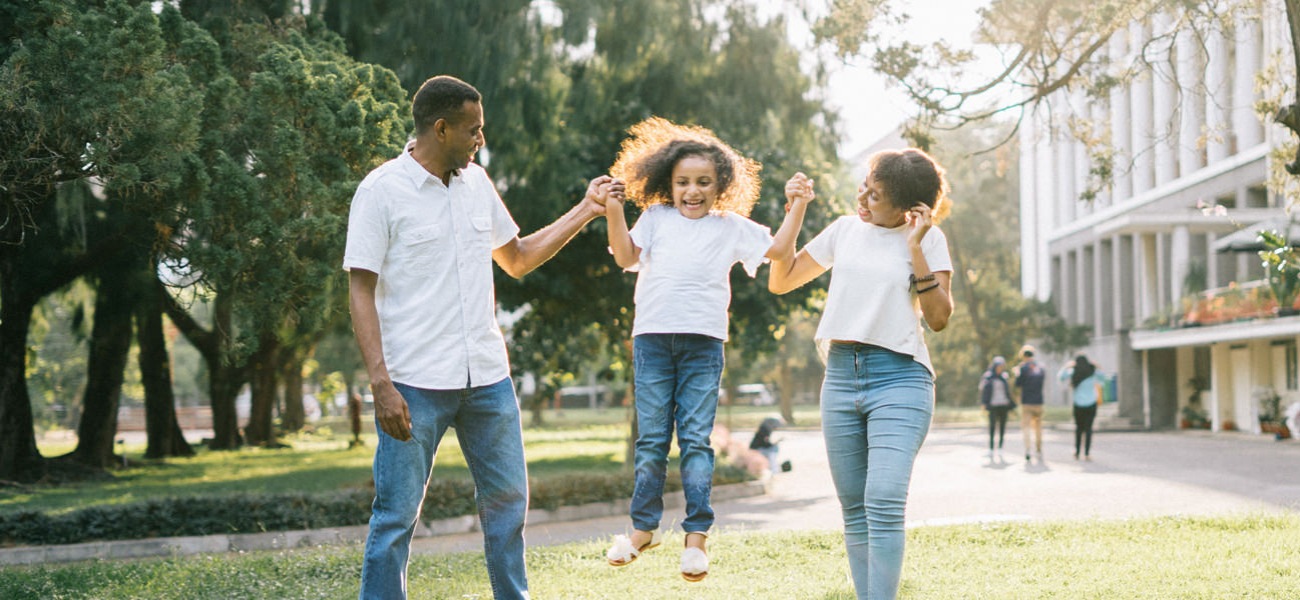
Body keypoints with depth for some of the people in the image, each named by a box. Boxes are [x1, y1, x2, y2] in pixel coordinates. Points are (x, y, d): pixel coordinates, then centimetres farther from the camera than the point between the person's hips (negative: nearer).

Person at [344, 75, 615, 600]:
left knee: (507, 498, 13)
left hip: (487, 378, 6)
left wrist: (585, 211, 17)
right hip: (415, 383, -6)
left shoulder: (476, 182, 12)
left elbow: (517, 259, 23)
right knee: (397, 513, -3)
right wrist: (381, 384, -17)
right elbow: (361, 291, -8)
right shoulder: (382, 191, -6)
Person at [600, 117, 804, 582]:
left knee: (696, 439, -2)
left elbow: (780, 253, 11)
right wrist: (614, 212, -5)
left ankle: (697, 535, 1)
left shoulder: (731, 227, 11)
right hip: (652, 338, 1)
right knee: (651, 438, 5)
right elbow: (626, 257, 3)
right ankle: (643, 527, 15)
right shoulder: (656, 218, 13)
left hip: (703, 342, -1)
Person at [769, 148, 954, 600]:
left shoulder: (928, 239, 2)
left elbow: (938, 318, -5)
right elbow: (780, 281, 17)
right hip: (841, 376, 5)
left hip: (899, 378, -4)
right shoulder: (845, 230, 12)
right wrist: (795, 211, 8)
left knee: (884, 503, -19)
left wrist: (915, 248, -10)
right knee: (854, 509, 6)